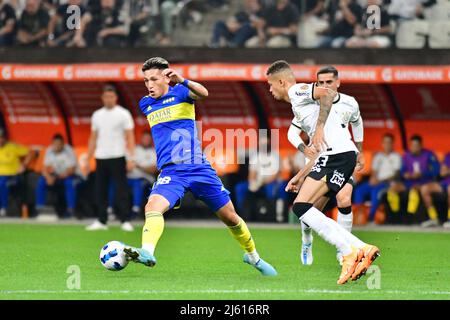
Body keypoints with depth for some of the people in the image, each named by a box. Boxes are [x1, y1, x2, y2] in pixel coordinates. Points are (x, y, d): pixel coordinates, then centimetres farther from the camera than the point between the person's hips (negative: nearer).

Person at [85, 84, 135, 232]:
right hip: (100, 158, 5)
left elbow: (130, 137, -5)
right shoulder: (97, 115, 12)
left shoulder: (123, 114, -2)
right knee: (100, 190, 5)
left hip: (117, 157, -5)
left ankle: (125, 221, -4)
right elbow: (93, 138, 16)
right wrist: (88, 159, 12)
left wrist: (131, 158, -15)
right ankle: (102, 221, 11)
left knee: (121, 190, -6)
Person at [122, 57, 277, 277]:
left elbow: (203, 93, -28)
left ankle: (253, 256, 32)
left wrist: (183, 81, -47)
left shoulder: (180, 92, -4)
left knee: (230, 218, 9)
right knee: (153, 207, -30)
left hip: (199, 168, -2)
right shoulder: (145, 104, 8)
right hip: (170, 172, 2)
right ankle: (147, 253, -49)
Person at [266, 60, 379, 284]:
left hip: (337, 153, -10)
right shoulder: (300, 105, 31)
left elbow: (328, 93, -19)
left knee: (301, 207, -16)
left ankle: (349, 252, -22)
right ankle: (361, 249, -1)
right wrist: (299, 177, 34)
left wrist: (319, 128, -20)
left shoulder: (297, 91, 3)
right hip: (337, 155, 10)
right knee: (307, 211, 9)